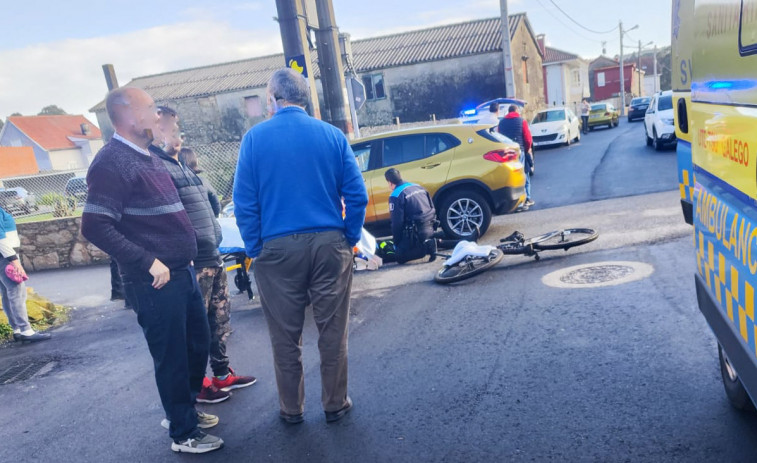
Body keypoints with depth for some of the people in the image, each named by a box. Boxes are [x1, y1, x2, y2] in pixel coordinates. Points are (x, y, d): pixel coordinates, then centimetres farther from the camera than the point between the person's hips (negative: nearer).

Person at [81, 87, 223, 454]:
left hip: (181, 272, 9)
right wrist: (149, 262, -22)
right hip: (154, 281, -9)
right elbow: (95, 226, -23)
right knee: (172, 357, 4)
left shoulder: (148, 157, 14)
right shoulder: (112, 162, -15)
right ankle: (183, 434, 22)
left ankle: (186, 409, 39)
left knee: (198, 343, 19)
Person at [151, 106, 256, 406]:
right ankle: (196, 384, 18)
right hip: (192, 264, -10)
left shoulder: (177, 165, 18)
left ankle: (222, 374, 32)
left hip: (212, 258, 10)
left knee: (220, 321, 18)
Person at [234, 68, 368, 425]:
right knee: (333, 332, 12)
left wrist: (255, 248, 6)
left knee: (285, 337, 13)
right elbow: (357, 195, -3)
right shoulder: (332, 135, 1)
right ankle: (335, 405, 24)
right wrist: (350, 238, 7)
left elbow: (244, 203, -3)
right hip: (329, 245, 1)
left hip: (277, 249, -1)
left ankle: (291, 409, 27)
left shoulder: (255, 138, -2)